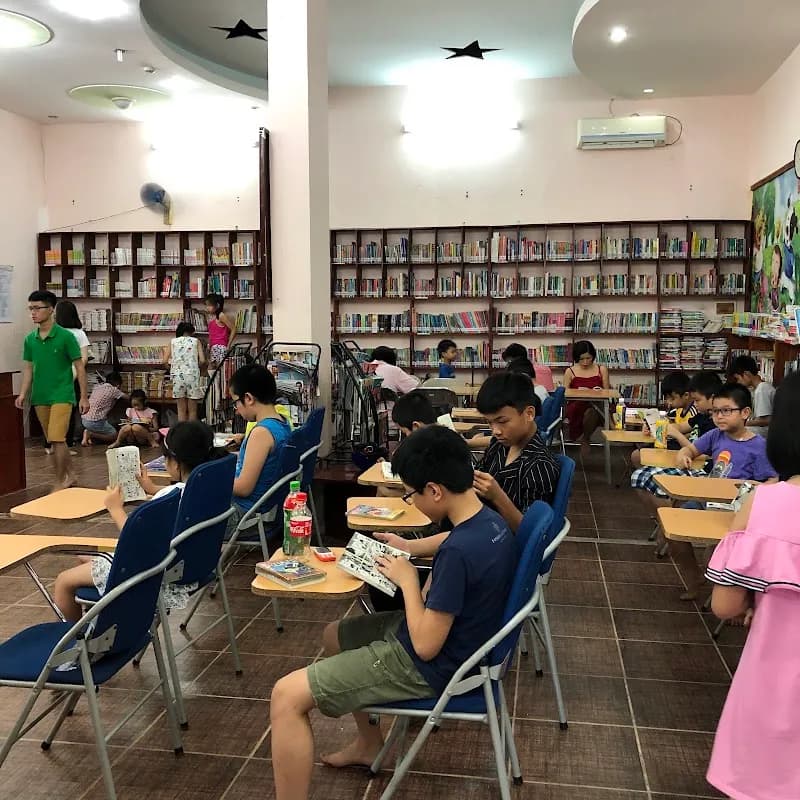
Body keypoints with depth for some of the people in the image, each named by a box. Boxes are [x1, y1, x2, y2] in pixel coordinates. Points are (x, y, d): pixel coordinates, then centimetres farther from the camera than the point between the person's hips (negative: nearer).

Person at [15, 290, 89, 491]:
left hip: (62, 395, -5)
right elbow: (28, 369, 11)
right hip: (40, 397, 5)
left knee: (57, 439, -11)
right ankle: (67, 475, 28)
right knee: (55, 440, 13)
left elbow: (79, 367, -7)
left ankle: (60, 482, 1)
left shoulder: (66, 336, -9)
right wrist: (23, 394, -1)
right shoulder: (29, 339, 5)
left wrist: (84, 397, -9)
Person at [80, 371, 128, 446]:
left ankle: (89, 433, 2)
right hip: (95, 421, -8)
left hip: (84, 419, 8)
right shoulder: (113, 390, -5)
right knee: (114, 435, 6)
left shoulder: (97, 386, 14)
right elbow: (127, 397, 3)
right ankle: (90, 434, -7)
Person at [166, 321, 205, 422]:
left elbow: (166, 360, 1)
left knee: (181, 409, 7)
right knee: (192, 410, 5)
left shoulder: (173, 342, 9)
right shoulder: (195, 341, 6)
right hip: (192, 375, -1)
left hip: (178, 375, 1)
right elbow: (202, 360, -3)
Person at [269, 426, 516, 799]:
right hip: (456, 639, 10)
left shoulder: (458, 552, -32)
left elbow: (425, 646, -26)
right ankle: (369, 743, 39)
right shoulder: (491, 522, -3)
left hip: (428, 666, -10)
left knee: (287, 696, -11)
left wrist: (407, 579, -14)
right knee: (335, 636, 28)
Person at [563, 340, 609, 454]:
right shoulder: (570, 372, 9)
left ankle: (585, 438, -8)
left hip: (596, 407, 1)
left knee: (591, 412, -37)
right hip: (575, 408, -1)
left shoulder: (601, 370, 12)